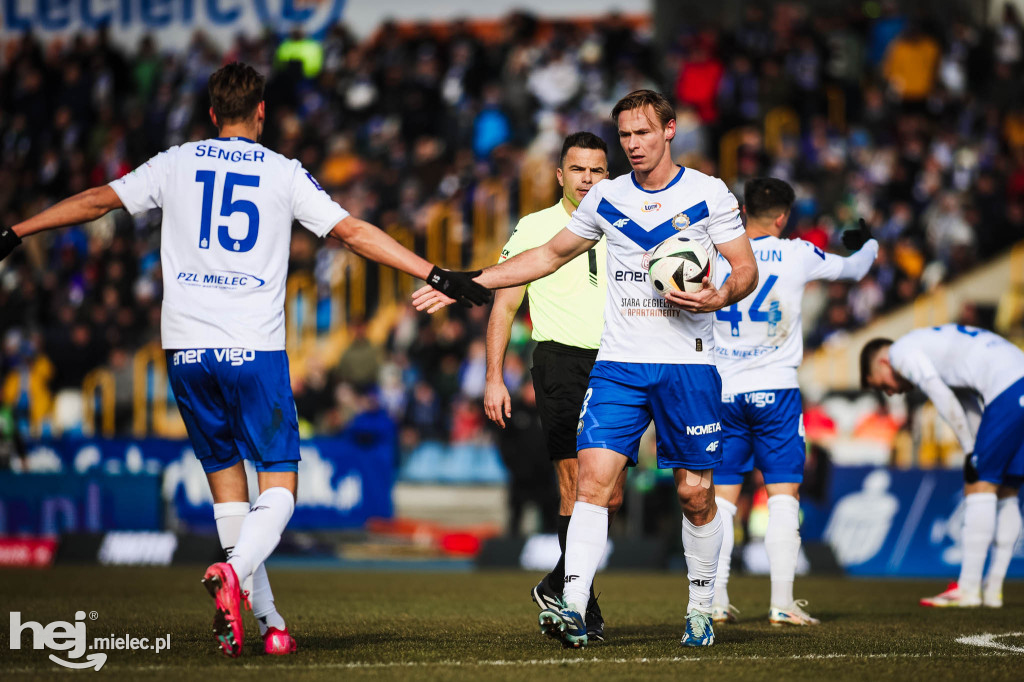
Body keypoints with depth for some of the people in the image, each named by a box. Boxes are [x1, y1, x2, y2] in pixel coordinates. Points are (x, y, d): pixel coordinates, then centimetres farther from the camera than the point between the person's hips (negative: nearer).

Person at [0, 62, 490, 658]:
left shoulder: (176, 163, 9)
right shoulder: (283, 172, 4)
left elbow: (96, 200, 15)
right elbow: (354, 232, 1)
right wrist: (437, 276, 4)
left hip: (187, 348, 3)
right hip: (255, 350, -3)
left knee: (225, 479, 13)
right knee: (279, 486, 1)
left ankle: (268, 620, 10)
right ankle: (235, 573, -28)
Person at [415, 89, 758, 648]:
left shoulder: (709, 194, 1)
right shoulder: (606, 198, 10)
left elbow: (746, 269, 3)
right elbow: (551, 255, 21)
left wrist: (720, 297, -20)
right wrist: (466, 284, 17)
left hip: (688, 364, -2)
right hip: (617, 363, 2)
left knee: (695, 493, 0)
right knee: (594, 474, -14)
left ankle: (701, 609, 20)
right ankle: (573, 608, -20)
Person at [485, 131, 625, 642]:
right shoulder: (534, 229, 3)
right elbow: (504, 306, 4)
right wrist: (494, 378, -4)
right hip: (559, 361, -4)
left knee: (610, 495, 2)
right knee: (577, 486, -12)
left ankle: (556, 588, 20)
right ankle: (583, 604, -7)